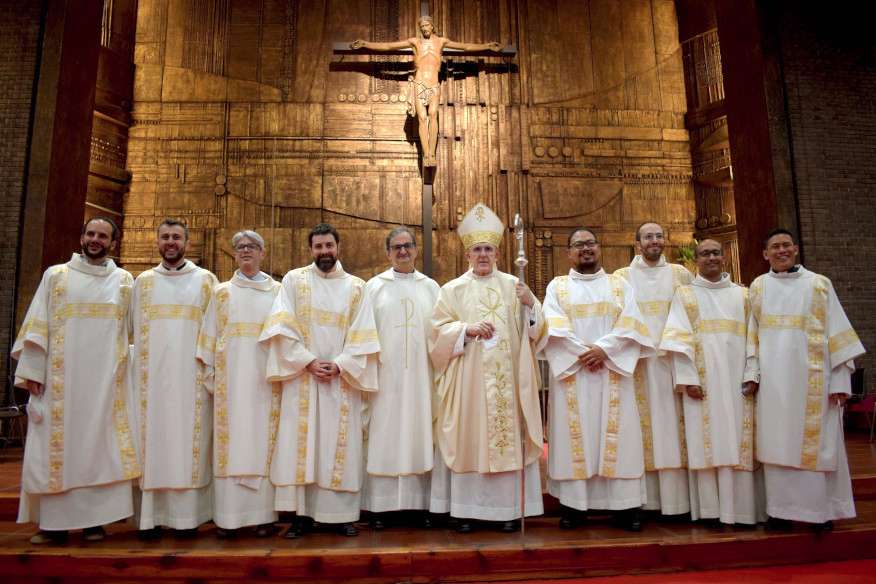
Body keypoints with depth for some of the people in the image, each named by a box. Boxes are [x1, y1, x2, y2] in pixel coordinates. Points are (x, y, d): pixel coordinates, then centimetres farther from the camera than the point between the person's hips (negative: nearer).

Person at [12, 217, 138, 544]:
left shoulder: (124, 281, 10)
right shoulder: (56, 275, 8)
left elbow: (133, 330, 9)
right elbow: (37, 326, 3)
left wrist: (125, 371, 1)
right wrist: (32, 371, -5)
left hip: (105, 379, 0)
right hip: (60, 377, 0)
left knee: (98, 444, 2)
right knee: (56, 443, 1)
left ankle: (94, 519, 9)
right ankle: (55, 521, 9)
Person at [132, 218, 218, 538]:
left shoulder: (205, 280, 7)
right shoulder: (143, 281, 13)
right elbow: (133, 330, 14)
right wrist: (139, 366, 4)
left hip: (191, 376, -2)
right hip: (152, 376, 2)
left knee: (189, 438, -1)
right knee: (153, 437, 2)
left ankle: (188, 515, 4)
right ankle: (151, 515, 8)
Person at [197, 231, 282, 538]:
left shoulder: (277, 291, 9)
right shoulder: (222, 292, 12)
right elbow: (210, 336, 9)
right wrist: (209, 374, 1)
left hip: (264, 378, -1)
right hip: (231, 378, 1)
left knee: (263, 441, 0)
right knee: (230, 441, 1)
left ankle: (263, 513, 7)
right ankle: (229, 515, 8)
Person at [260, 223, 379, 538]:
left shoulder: (356, 287, 7)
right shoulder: (294, 280, 5)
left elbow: (362, 337, 1)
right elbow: (283, 329, -4)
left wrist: (339, 365, -13)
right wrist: (309, 361, -13)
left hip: (342, 379, 1)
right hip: (301, 376, 0)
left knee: (340, 445, 3)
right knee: (300, 444, 1)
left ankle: (342, 513, 12)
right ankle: (303, 512, 11)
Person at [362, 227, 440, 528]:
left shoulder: (430, 287, 10)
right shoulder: (374, 286, 6)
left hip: (420, 375, 2)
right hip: (385, 375, -1)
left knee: (419, 434, 4)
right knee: (384, 437, 1)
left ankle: (421, 501, 14)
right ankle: (380, 506, 9)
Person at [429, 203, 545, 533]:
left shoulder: (513, 285, 10)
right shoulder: (453, 289, 5)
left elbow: (533, 329, 7)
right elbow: (439, 331, -1)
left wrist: (531, 303, -11)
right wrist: (467, 329, -17)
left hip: (507, 379, 2)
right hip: (468, 380, -1)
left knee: (509, 437, 3)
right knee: (468, 439, 1)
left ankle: (510, 507, 15)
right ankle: (466, 508, 12)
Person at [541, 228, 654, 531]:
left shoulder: (620, 285, 13)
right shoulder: (557, 286, 10)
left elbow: (629, 325, -1)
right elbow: (555, 328, -4)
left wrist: (603, 349, -15)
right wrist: (583, 353, -15)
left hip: (612, 372, 1)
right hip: (572, 371, 0)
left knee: (617, 435, 0)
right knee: (574, 435, 0)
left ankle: (625, 503, 8)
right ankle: (573, 503, 6)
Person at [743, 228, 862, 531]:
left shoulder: (819, 284, 5)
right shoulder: (758, 287, 10)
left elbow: (836, 331, 2)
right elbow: (752, 333, 7)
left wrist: (840, 380, -5)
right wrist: (752, 373, -2)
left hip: (811, 377, -1)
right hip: (773, 379, 1)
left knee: (817, 441, 3)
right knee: (779, 442, 4)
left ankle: (823, 509, 15)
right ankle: (784, 508, 12)